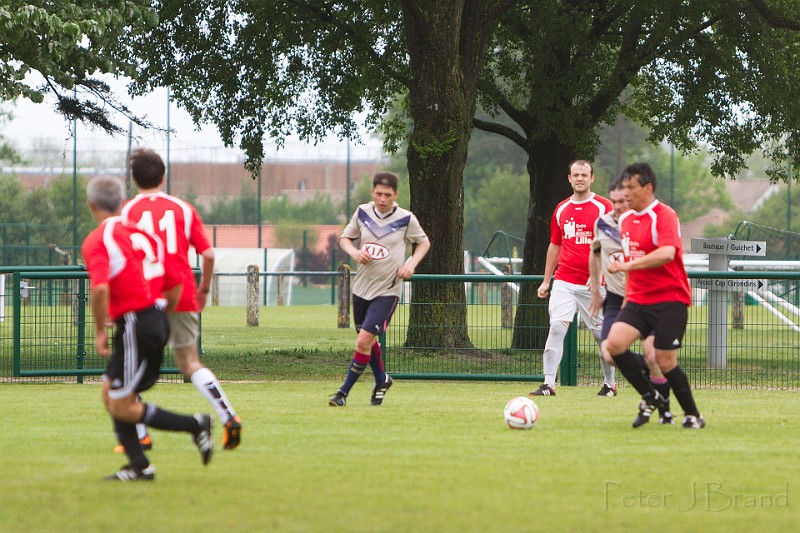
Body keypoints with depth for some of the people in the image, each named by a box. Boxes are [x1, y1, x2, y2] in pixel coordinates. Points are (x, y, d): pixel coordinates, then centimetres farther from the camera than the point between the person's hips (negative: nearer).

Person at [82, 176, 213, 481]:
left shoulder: (96, 242, -10)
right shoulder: (143, 235, 13)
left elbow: (100, 288, -27)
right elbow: (175, 285, 14)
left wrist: (100, 332, -16)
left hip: (135, 324, -8)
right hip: (158, 317, 8)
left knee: (121, 407, 0)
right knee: (110, 394, 17)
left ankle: (194, 425, -4)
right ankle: (139, 466, 15)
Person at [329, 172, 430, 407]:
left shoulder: (406, 219, -7)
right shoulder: (363, 212, 0)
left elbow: (424, 242, 9)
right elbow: (345, 238, 12)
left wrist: (411, 263, -8)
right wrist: (354, 252, -10)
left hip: (387, 290, -4)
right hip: (361, 287, 4)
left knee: (364, 341, -15)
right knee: (368, 341, 16)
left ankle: (344, 391, -6)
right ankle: (381, 380, 41)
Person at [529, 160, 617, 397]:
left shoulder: (603, 207, -2)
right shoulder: (561, 209, 12)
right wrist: (546, 280, 19)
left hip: (593, 284, -3)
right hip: (564, 281, 3)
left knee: (601, 333, 4)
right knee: (556, 326, -13)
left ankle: (610, 384, 21)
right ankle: (548, 384, -15)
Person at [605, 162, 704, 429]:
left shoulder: (664, 215, -12)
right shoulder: (625, 219, 13)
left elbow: (667, 253, -29)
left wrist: (627, 265, -28)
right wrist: (628, 295, 26)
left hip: (670, 299, -7)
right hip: (638, 299, 7)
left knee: (665, 361, -7)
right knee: (614, 343, -15)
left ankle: (693, 415, 12)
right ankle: (649, 397, 2)